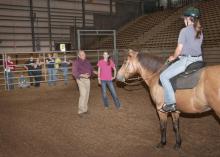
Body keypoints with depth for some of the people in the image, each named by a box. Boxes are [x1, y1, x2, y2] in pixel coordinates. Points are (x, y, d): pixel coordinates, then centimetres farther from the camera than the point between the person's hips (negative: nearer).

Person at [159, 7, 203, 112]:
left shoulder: (185, 30, -11)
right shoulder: (200, 32, 13)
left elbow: (179, 49, -13)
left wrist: (173, 58, 6)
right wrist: (177, 56, 19)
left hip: (187, 60, -9)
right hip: (198, 60, 9)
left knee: (163, 76, -5)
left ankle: (170, 103, -10)